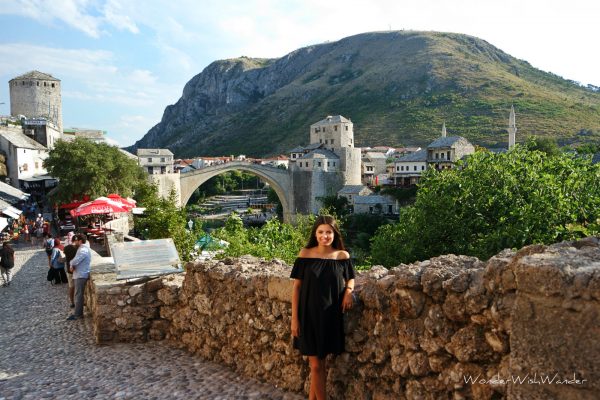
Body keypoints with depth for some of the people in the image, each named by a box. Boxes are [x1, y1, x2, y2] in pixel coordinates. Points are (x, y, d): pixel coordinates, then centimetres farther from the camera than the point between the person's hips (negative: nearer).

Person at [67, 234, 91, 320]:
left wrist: (71, 265, -3)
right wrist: (73, 266, -6)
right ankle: (78, 312, 21)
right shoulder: (82, 249, 16)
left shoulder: (83, 250, -18)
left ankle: (78, 314, -2)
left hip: (81, 276, -10)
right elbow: (75, 261, 15)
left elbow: (74, 261, -25)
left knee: (78, 295, -6)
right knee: (78, 295, 14)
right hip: (79, 275, 10)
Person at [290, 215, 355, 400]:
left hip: (331, 316, 1)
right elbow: (297, 286, -3)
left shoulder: (343, 256, -2)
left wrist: (348, 290, -9)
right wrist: (294, 318, -6)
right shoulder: (305, 254, -6)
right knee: (316, 365, 4)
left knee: (318, 364, 13)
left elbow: (350, 278, 15)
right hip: (309, 314, -1)